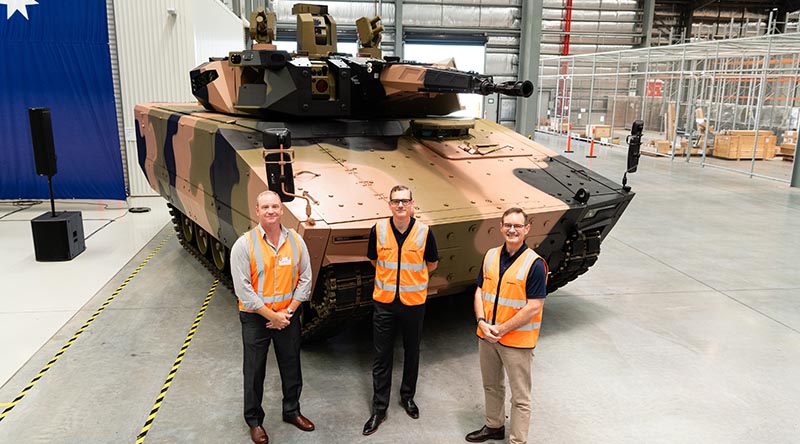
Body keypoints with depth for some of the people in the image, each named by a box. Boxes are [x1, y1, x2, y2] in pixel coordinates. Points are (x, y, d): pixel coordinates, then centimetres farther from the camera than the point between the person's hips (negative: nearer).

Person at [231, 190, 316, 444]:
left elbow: (305, 279, 0)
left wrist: (287, 312, -7)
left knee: (291, 368, 17)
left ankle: (292, 411, 38)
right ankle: (254, 421, 31)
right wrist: (272, 316, -15)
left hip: (288, 316, 3)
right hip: (255, 318, -3)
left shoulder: (296, 240, -4)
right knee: (254, 373, 11)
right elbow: (243, 290, -15)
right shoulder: (244, 244, -13)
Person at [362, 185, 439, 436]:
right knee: (382, 357, 6)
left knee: (412, 353, 16)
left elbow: (432, 264, 5)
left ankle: (408, 396, 38)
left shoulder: (424, 232, -10)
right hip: (384, 302, 0)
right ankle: (379, 408, 20)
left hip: (413, 302, 0)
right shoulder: (378, 230, -8)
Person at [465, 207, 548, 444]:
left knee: (520, 397, 7)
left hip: (517, 341, -6)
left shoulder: (534, 263, -17)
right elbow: (480, 292, 7)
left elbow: (534, 307, -19)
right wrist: (482, 322, -8)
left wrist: (501, 329, -17)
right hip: (486, 336, 6)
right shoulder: (490, 256, 2)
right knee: (491, 386, 24)